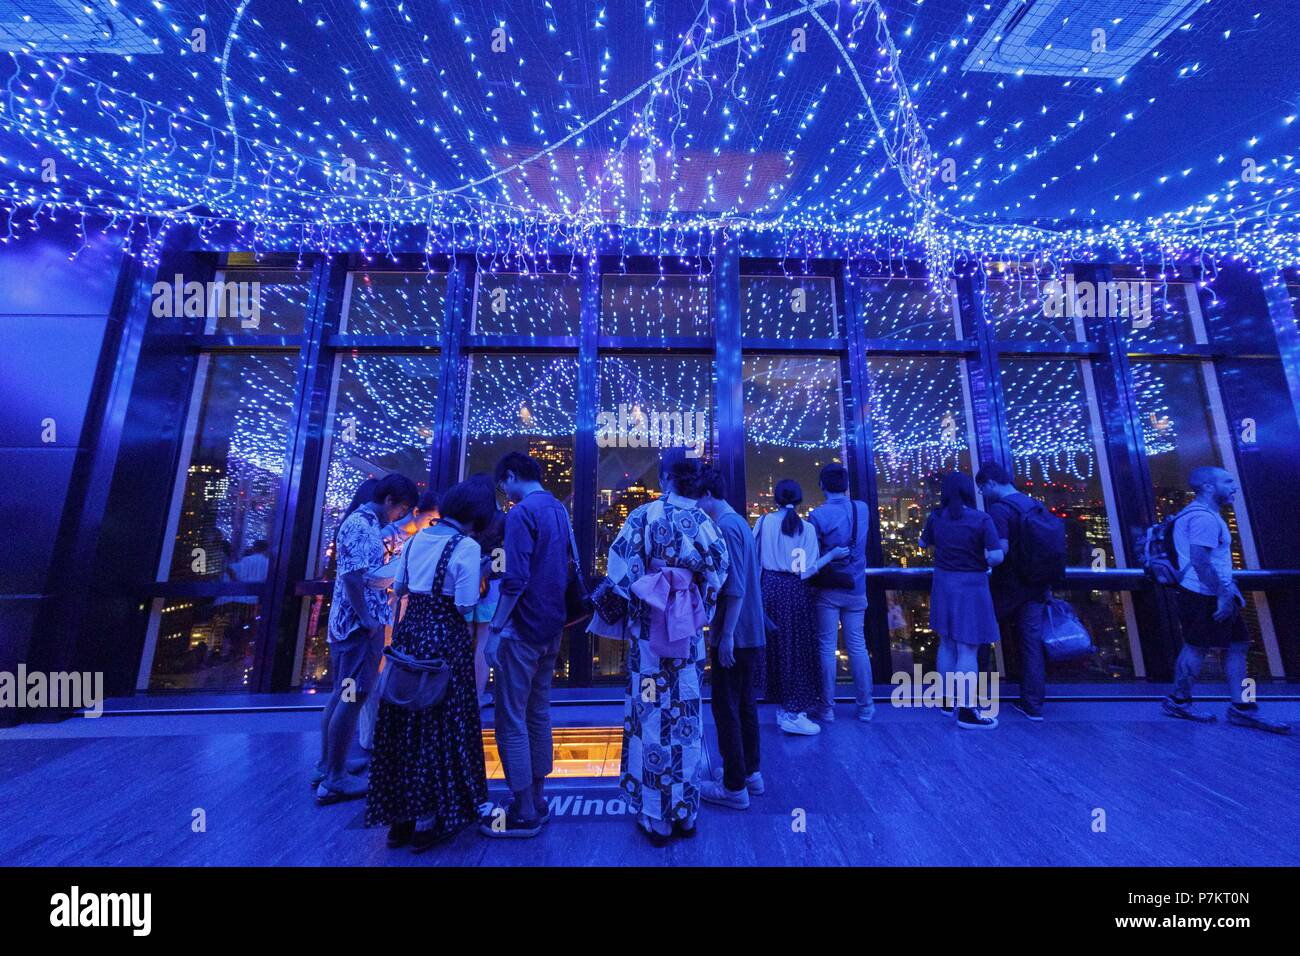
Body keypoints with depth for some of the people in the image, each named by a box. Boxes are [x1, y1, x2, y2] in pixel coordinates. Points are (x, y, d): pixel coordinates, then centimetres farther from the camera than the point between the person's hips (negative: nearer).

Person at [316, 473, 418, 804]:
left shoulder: (366, 524, 13)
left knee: (342, 694, 18)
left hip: (348, 623, 10)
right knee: (353, 698, 0)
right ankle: (336, 780, 12)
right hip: (360, 625, -10)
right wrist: (367, 619, -19)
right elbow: (352, 576, -24)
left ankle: (326, 768, 30)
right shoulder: (361, 525, -17)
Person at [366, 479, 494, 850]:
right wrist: (466, 588, 0)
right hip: (444, 639, -7)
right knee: (438, 726, 9)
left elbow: (398, 588, 13)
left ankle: (399, 819, 34)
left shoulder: (417, 538, 6)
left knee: (403, 724, 18)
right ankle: (427, 823, 24)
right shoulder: (466, 546, -16)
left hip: (408, 633, 7)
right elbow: (464, 607, -18)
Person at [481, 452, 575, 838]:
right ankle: (538, 801, 30)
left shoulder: (521, 512, -15)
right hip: (551, 628, 9)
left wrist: (494, 630, -15)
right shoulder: (559, 509, 11)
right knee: (538, 714, 18)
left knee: (512, 721, 4)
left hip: (522, 630, -9)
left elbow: (515, 581, -22)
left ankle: (524, 814, 16)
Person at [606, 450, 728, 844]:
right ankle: (685, 812, 33)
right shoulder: (705, 520, -2)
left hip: (648, 630, -3)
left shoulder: (644, 516, -12)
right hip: (689, 632, 3)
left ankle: (656, 818, 27)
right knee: (686, 716, 16)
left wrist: (617, 609, 5)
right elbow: (717, 577, 0)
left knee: (652, 716, 11)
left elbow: (621, 574, -12)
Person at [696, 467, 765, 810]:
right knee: (744, 704, 20)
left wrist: (726, 634, -19)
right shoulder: (739, 521, 11)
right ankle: (750, 772, 34)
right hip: (752, 633, 10)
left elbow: (735, 588, -23)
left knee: (726, 708, 4)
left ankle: (735, 787, 18)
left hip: (734, 636, -9)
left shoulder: (725, 526, -18)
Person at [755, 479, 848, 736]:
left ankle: (785, 707, 29)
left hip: (769, 587, 3)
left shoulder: (764, 522, -2)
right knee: (795, 648, 7)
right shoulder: (806, 528, -6)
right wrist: (832, 554, -1)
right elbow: (806, 570, -11)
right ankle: (792, 713, 14)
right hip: (794, 591, -3)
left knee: (774, 645, 15)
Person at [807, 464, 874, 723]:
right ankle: (866, 707, 25)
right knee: (858, 646, 13)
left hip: (827, 590, -3)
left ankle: (827, 708, 15)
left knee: (827, 648, 5)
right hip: (856, 588, 3)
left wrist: (811, 583, 4)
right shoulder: (863, 509, 0)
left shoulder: (817, 514, -13)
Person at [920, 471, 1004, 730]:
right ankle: (966, 712, 9)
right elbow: (997, 556, -20)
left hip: (943, 583, 5)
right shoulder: (981, 519, -13)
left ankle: (948, 701, 29)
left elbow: (923, 544, 15)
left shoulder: (935, 517, 0)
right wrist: (985, 563, 1)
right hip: (970, 586, -5)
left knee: (947, 644, 17)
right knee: (968, 649, 1)